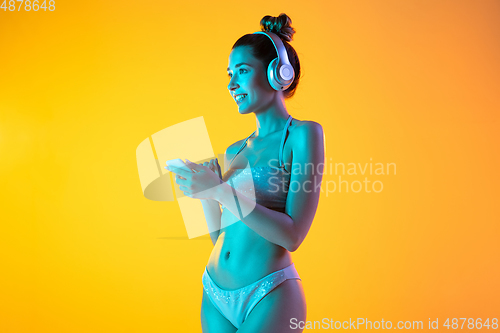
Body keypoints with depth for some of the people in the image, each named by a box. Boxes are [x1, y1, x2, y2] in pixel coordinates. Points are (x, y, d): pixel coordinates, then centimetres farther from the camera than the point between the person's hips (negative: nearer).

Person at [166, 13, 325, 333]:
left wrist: (221, 191, -19)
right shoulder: (234, 151, 10)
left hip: (269, 296, -6)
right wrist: (203, 190, 1)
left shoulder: (303, 133, -7)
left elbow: (292, 234, -16)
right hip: (215, 294, 6)